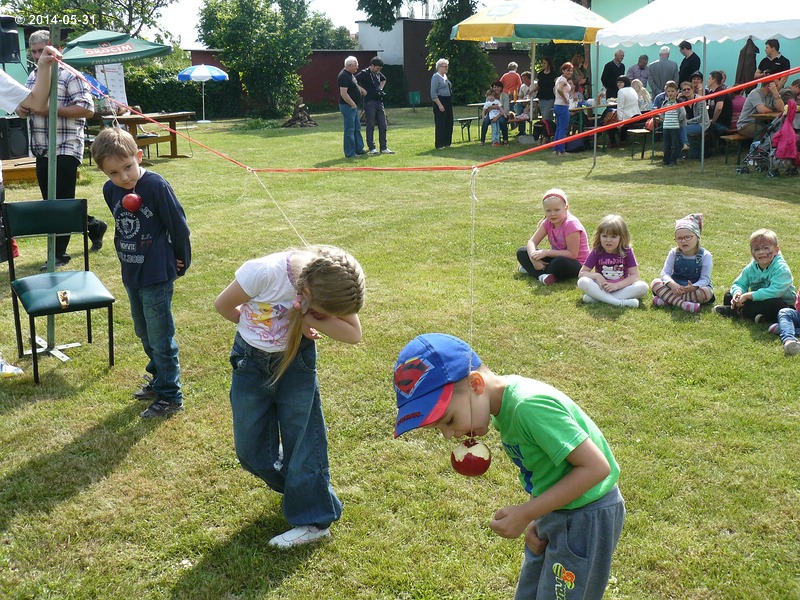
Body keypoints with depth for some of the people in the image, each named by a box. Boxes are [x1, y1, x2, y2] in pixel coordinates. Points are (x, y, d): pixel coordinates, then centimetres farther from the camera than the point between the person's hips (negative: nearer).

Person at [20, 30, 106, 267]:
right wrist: (22, 109, -2)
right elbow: (24, 105, 23)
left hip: (66, 148, -8)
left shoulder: (69, 75, -8)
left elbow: (87, 109, -15)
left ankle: (59, 253, 2)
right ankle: (93, 226, 30)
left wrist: (53, 109, -22)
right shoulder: (33, 76, 15)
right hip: (42, 150, 8)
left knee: (62, 201, -6)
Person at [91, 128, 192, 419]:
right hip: (131, 273, 7)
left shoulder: (156, 185, -21)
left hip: (157, 275, -7)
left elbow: (178, 225, -13)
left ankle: (170, 397, 11)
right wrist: (127, 253, 12)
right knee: (143, 332, 21)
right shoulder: (110, 190, -1)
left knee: (160, 337, -1)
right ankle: (159, 378, 40)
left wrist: (181, 261, -3)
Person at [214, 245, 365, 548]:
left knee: (303, 440, -1)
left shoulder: (332, 282, -24)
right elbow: (223, 305, -15)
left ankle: (314, 520, 13)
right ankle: (299, 488, 34)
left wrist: (309, 318, -32)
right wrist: (258, 329, -7)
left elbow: (353, 334, -20)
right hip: (251, 360, 0)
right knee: (251, 450, 9)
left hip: (297, 359, 0)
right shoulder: (264, 273, -33)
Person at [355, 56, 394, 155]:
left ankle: (383, 148, 13)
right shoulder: (364, 73, -9)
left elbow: (384, 79, 32)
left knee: (383, 126, 7)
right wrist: (363, 91, -14)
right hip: (369, 102, -7)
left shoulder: (378, 74, 12)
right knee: (370, 126, 0)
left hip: (379, 102, 7)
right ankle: (372, 148, 7)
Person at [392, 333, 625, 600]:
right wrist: (533, 518, -3)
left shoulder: (529, 406, -30)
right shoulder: (502, 403, -2)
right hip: (557, 511, 9)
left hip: (588, 516, -9)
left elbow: (596, 466, -28)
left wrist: (526, 513, -24)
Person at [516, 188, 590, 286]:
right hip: (556, 257, 8)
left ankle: (530, 270, -20)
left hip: (577, 264, -7)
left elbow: (572, 254, -25)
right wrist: (534, 260, -25)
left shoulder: (571, 224, -23)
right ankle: (542, 275, -22)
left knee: (559, 263, -43)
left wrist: (546, 252, -26)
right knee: (522, 252, -3)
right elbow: (532, 242, -4)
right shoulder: (548, 222, -2)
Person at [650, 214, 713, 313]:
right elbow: (665, 273, -10)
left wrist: (693, 287, -37)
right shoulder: (674, 253, -2)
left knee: (706, 292, -36)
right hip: (675, 288, 2)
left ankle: (667, 300, -34)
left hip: (695, 288, -2)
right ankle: (682, 303, -40)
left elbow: (705, 279, -14)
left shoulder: (705, 255, -9)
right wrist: (672, 284, -34)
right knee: (655, 283, -22)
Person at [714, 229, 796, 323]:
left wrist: (748, 295, -33)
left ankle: (738, 312, -24)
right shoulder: (751, 268, 0)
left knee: (774, 304, -41)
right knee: (728, 296, 1)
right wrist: (737, 292, -25)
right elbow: (739, 284, 3)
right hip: (758, 300, 6)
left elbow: (775, 292, -34)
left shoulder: (781, 268, -22)